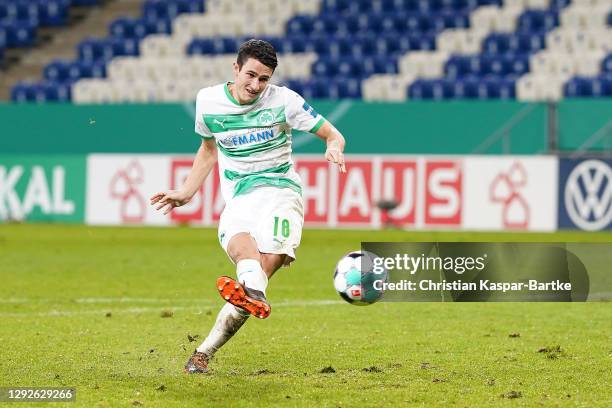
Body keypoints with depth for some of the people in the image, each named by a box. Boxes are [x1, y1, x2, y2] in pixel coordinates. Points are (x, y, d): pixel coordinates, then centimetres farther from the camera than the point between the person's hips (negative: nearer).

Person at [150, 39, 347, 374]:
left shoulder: (283, 101, -2)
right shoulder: (208, 101, 7)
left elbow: (333, 135, 1)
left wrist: (334, 149, -22)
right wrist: (186, 193, 22)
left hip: (280, 190, -1)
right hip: (238, 198, 2)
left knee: (268, 261, -27)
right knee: (239, 244, -35)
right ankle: (254, 294, -70)